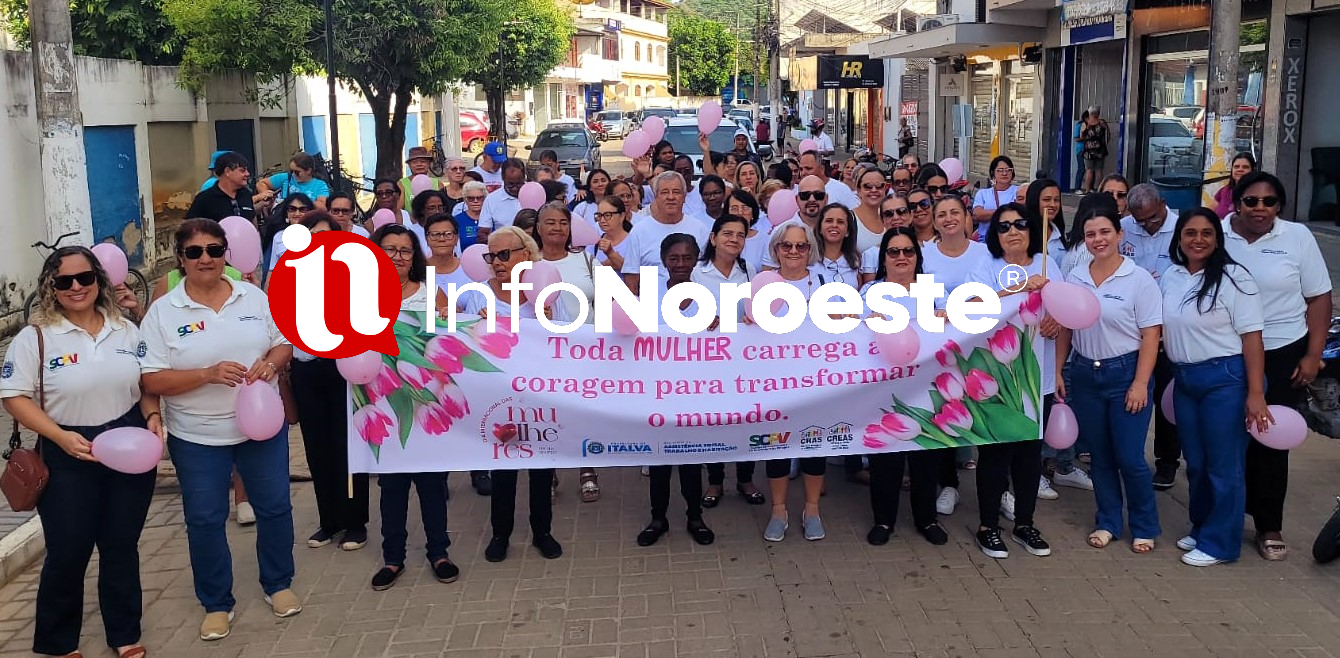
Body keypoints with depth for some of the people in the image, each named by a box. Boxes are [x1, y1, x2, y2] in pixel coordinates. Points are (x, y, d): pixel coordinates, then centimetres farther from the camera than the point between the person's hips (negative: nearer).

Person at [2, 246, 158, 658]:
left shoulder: (126, 330, 4)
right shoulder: (36, 337, -8)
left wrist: (153, 416, -6)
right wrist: (60, 436, -20)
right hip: (69, 457, -3)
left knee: (122, 547, 12)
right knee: (67, 553, 4)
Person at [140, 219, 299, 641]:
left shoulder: (254, 296, 1)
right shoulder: (163, 312, -8)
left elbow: (284, 343, 8)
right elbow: (152, 381, -12)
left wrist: (271, 362, -15)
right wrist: (208, 374, -25)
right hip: (197, 436, -2)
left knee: (275, 507, 11)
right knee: (205, 520, 7)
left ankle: (278, 584, 32)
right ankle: (216, 603, 24)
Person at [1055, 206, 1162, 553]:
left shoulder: (1139, 279, -8)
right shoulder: (1074, 278, 5)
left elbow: (1150, 335, -9)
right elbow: (1064, 329, 11)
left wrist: (1140, 384, -14)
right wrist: (1057, 372, 6)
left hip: (1125, 374, -4)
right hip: (1085, 374, 4)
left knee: (1130, 458, -2)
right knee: (1100, 456, 12)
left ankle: (1145, 528, 17)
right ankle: (1108, 522, 25)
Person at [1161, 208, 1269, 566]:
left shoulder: (1233, 278, -11)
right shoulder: (1170, 277, 7)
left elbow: (1252, 337, -13)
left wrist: (1255, 394, -17)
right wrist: (1179, 374, 11)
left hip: (1224, 379, -6)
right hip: (1185, 380, 6)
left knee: (1224, 466, 2)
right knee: (1195, 463, 15)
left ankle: (1220, 543, 14)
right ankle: (1201, 529, 32)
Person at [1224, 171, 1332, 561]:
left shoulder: (1298, 237, -4)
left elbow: (1319, 298, 0)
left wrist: (1312, 356, -5)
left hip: (1283, 355, -1)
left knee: (1271, 442, 5)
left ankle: (1269, 527, 18)